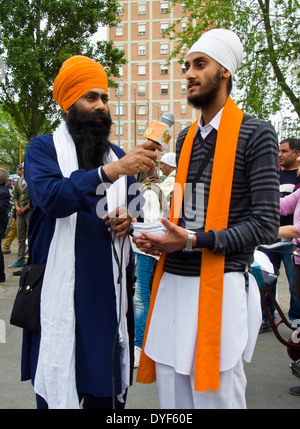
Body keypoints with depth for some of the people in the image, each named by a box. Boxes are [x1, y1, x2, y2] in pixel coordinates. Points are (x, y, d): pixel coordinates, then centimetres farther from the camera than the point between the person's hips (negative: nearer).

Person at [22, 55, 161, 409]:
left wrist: (129, 219, -1)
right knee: (58, 387, 5)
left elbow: (133, 205, 23)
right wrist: (112, 170, -32)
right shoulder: (43, 148, -2)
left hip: (110, 292, 5)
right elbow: (51, 198, -21)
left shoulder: (118, 155, 15)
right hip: (60, 292, -4)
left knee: (107, 392, 14)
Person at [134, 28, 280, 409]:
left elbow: (266, 223, -9)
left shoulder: (255, 135, -4)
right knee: (171, 398, 13)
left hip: (220, 287, -6)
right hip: (172, 282, 6)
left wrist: (194, 240, -17)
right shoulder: (185, 139, 15)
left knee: (216, 396, 4)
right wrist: (162, 240, 2)